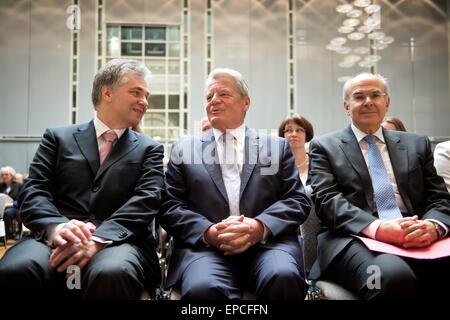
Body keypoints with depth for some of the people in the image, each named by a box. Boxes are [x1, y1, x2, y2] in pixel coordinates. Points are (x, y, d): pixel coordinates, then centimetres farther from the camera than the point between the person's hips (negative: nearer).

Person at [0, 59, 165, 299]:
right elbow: (34, 191, 6)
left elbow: (145, 201, -1)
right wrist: (56, 227, -17)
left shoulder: (149, 149, 15)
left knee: (112, 274, -35)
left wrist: (99, 239, -19)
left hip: (117, 241, 0)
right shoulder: (58, 137, 17)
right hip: (56, 240, 1)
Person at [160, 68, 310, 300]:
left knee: (284, 278, -32)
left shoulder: (278, 146, 17)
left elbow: (297, 200, 9)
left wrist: (261, 227, -12)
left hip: (267, 242, 1)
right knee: (202, 288, -34)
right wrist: (208, 232, -12)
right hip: (205, 245, -1)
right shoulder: (184, 149, 17)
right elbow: (170, 207, 9)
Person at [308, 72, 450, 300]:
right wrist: (377, 228, -20)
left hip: (419, 241, 4)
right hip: (355, 239, -3)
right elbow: (327, 199, -3)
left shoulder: (417, 144, 21)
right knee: (394, 277, -37)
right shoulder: (325, 146, 11)